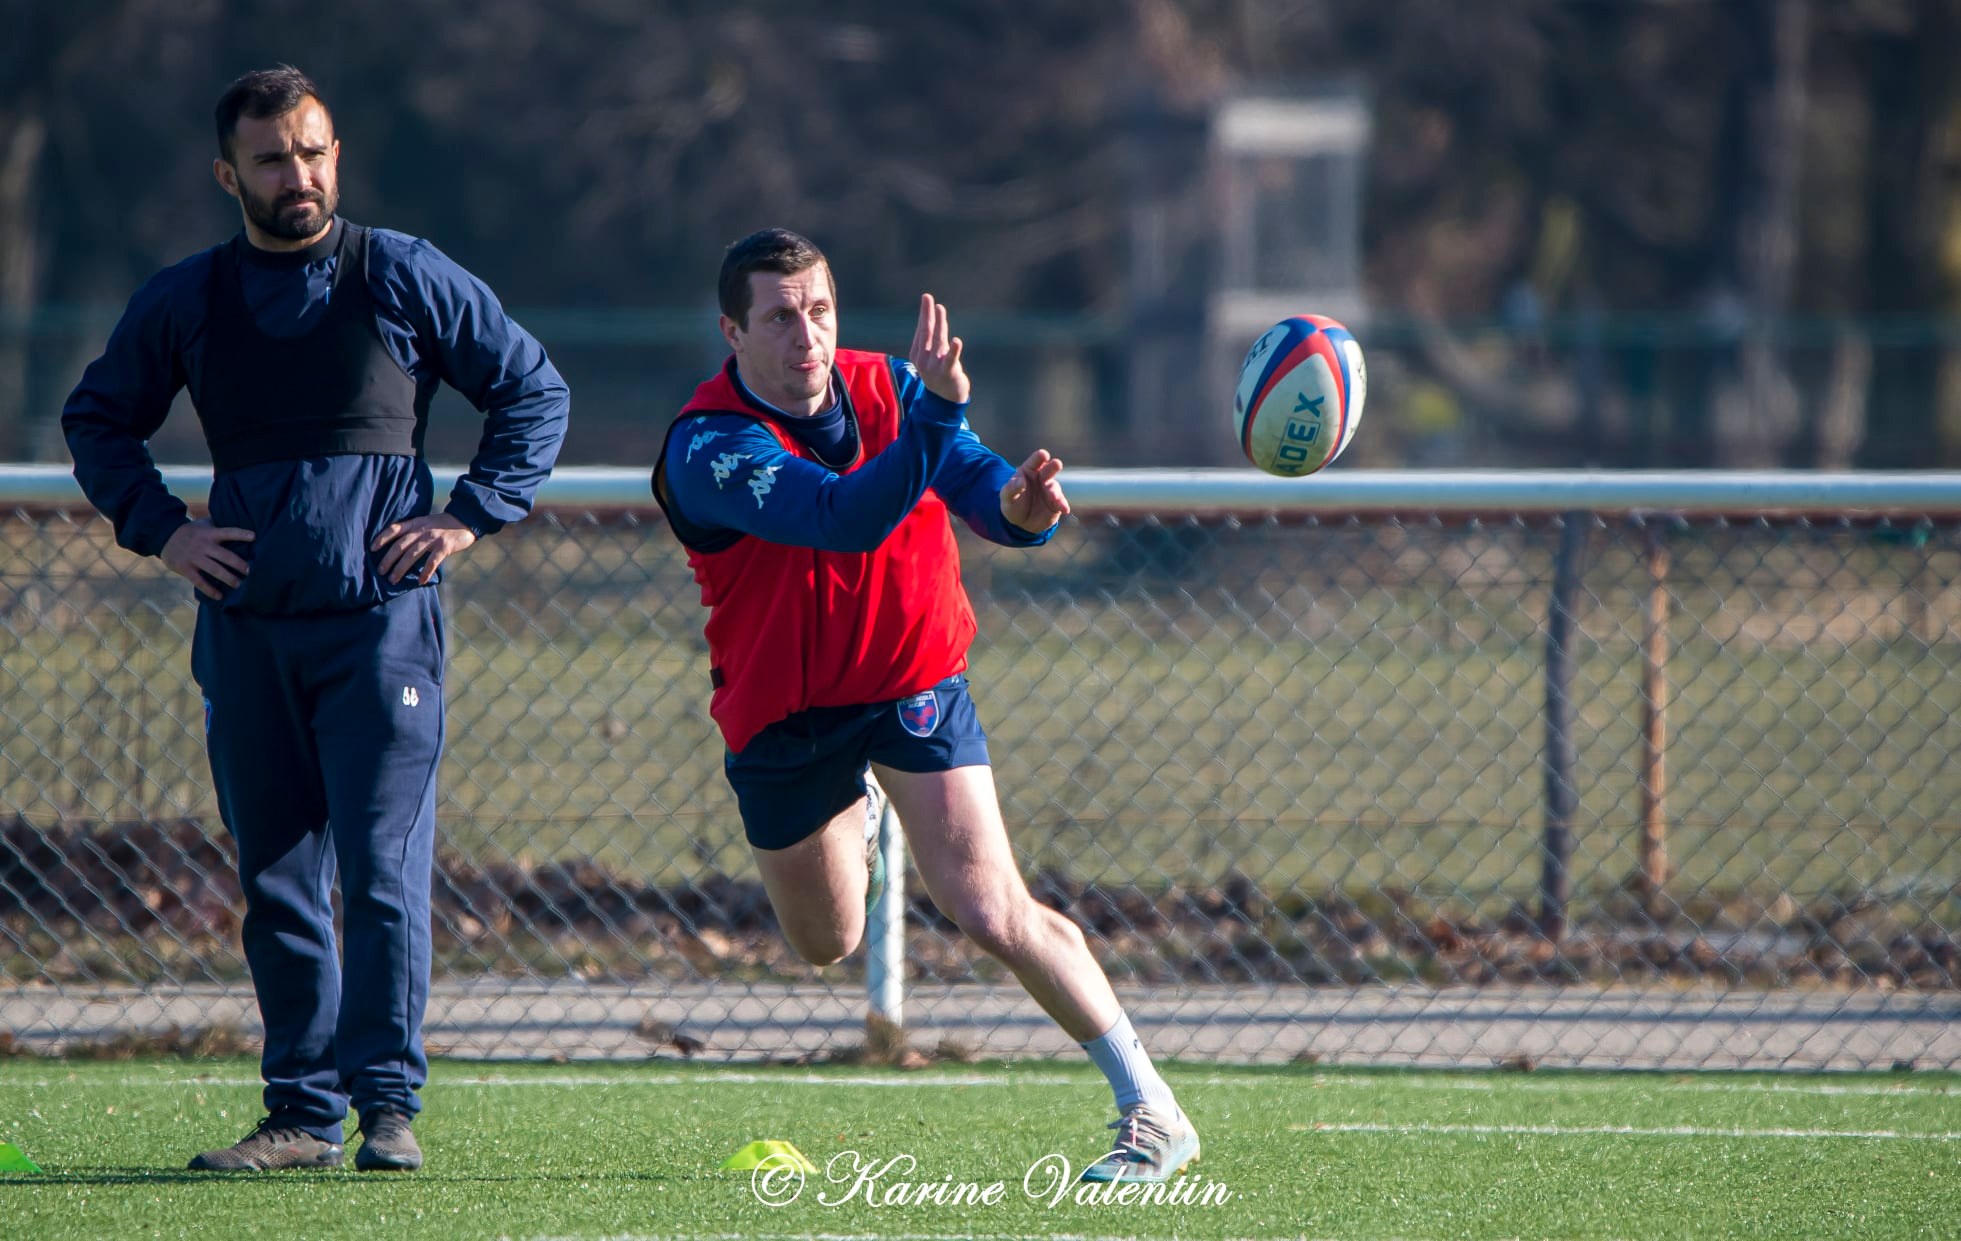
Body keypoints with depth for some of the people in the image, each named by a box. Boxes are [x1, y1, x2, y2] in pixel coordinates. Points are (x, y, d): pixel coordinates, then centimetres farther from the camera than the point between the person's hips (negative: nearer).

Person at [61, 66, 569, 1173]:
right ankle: (302, 1113, 9)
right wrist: (159, 530, 9)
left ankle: (389, 1106, -6)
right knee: (277, 882, 5)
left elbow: (536, 390, 10)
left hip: (381, 617, -3)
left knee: (383, 871, -10)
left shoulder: (406, 281, 2)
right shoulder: (184, 301, 9)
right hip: (246, 625, 3)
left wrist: (472, 516, 1)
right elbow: (98, 419, 23)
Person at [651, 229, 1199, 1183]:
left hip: (914, 684, 0)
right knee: (826, 944, 20)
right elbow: (847, 517, -40)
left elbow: (976, 482, -19)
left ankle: (1151, 1112, -10)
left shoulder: (887, 388, -10)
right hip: (783, 716, 0)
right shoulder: (708, 450, -26)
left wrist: (1019, 503, -44)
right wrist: (936, 414, -55)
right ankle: (858, 818, 56)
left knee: (991, 913, -17)